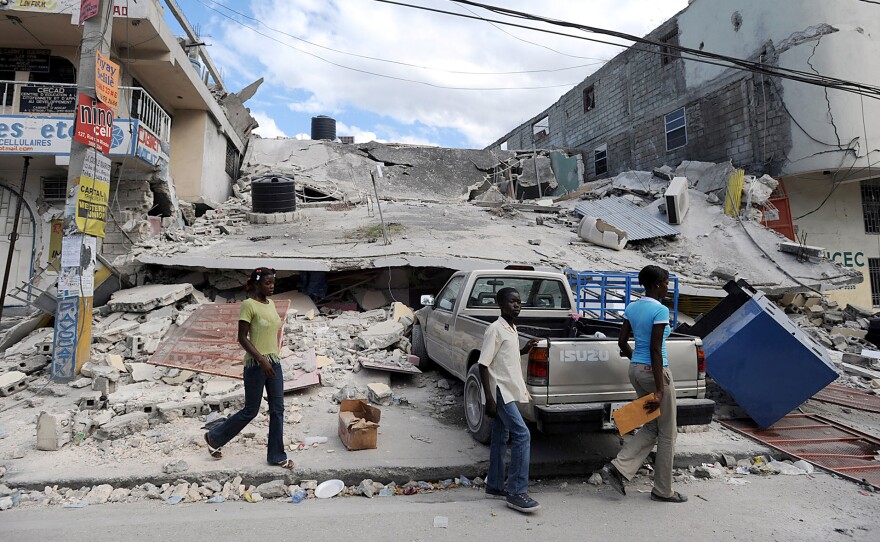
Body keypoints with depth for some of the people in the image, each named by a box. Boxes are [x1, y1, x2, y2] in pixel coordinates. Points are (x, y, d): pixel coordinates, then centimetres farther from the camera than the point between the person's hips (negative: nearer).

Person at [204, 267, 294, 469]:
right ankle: (215, 436, 30)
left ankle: (276, 456, 19)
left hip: (274, 362, 7)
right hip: (256, 365, -7)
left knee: (277, 409, 8)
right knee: (251, 411, 6)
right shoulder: (248, 305, -14)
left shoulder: (271, 304, 8)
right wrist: (262, 359, -21)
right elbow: (242, 338, -16)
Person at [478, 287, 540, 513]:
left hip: (509, 391, 9)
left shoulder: (512, 329, 12)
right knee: (522, 434, -14)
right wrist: (489, 398, -21)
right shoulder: (495, 329, -14)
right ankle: (516, 492, -7)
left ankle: (494, 486, 24)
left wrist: (524, 350, 12)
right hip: (500, 391, -9)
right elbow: (484, 364, -17)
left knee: (500, 438, 14)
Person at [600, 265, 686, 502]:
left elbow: (622, 341, 12)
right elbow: (656, 350, -21)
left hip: (635, 369, 8)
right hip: (654, 371, -8)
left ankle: (617, 468, 6)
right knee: (667, 432, 9)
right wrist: (659, 391, -20)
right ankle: (662, 490, 21)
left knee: (651, 427, 18)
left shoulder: (631, 308, 7)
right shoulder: (660, 310, -16)